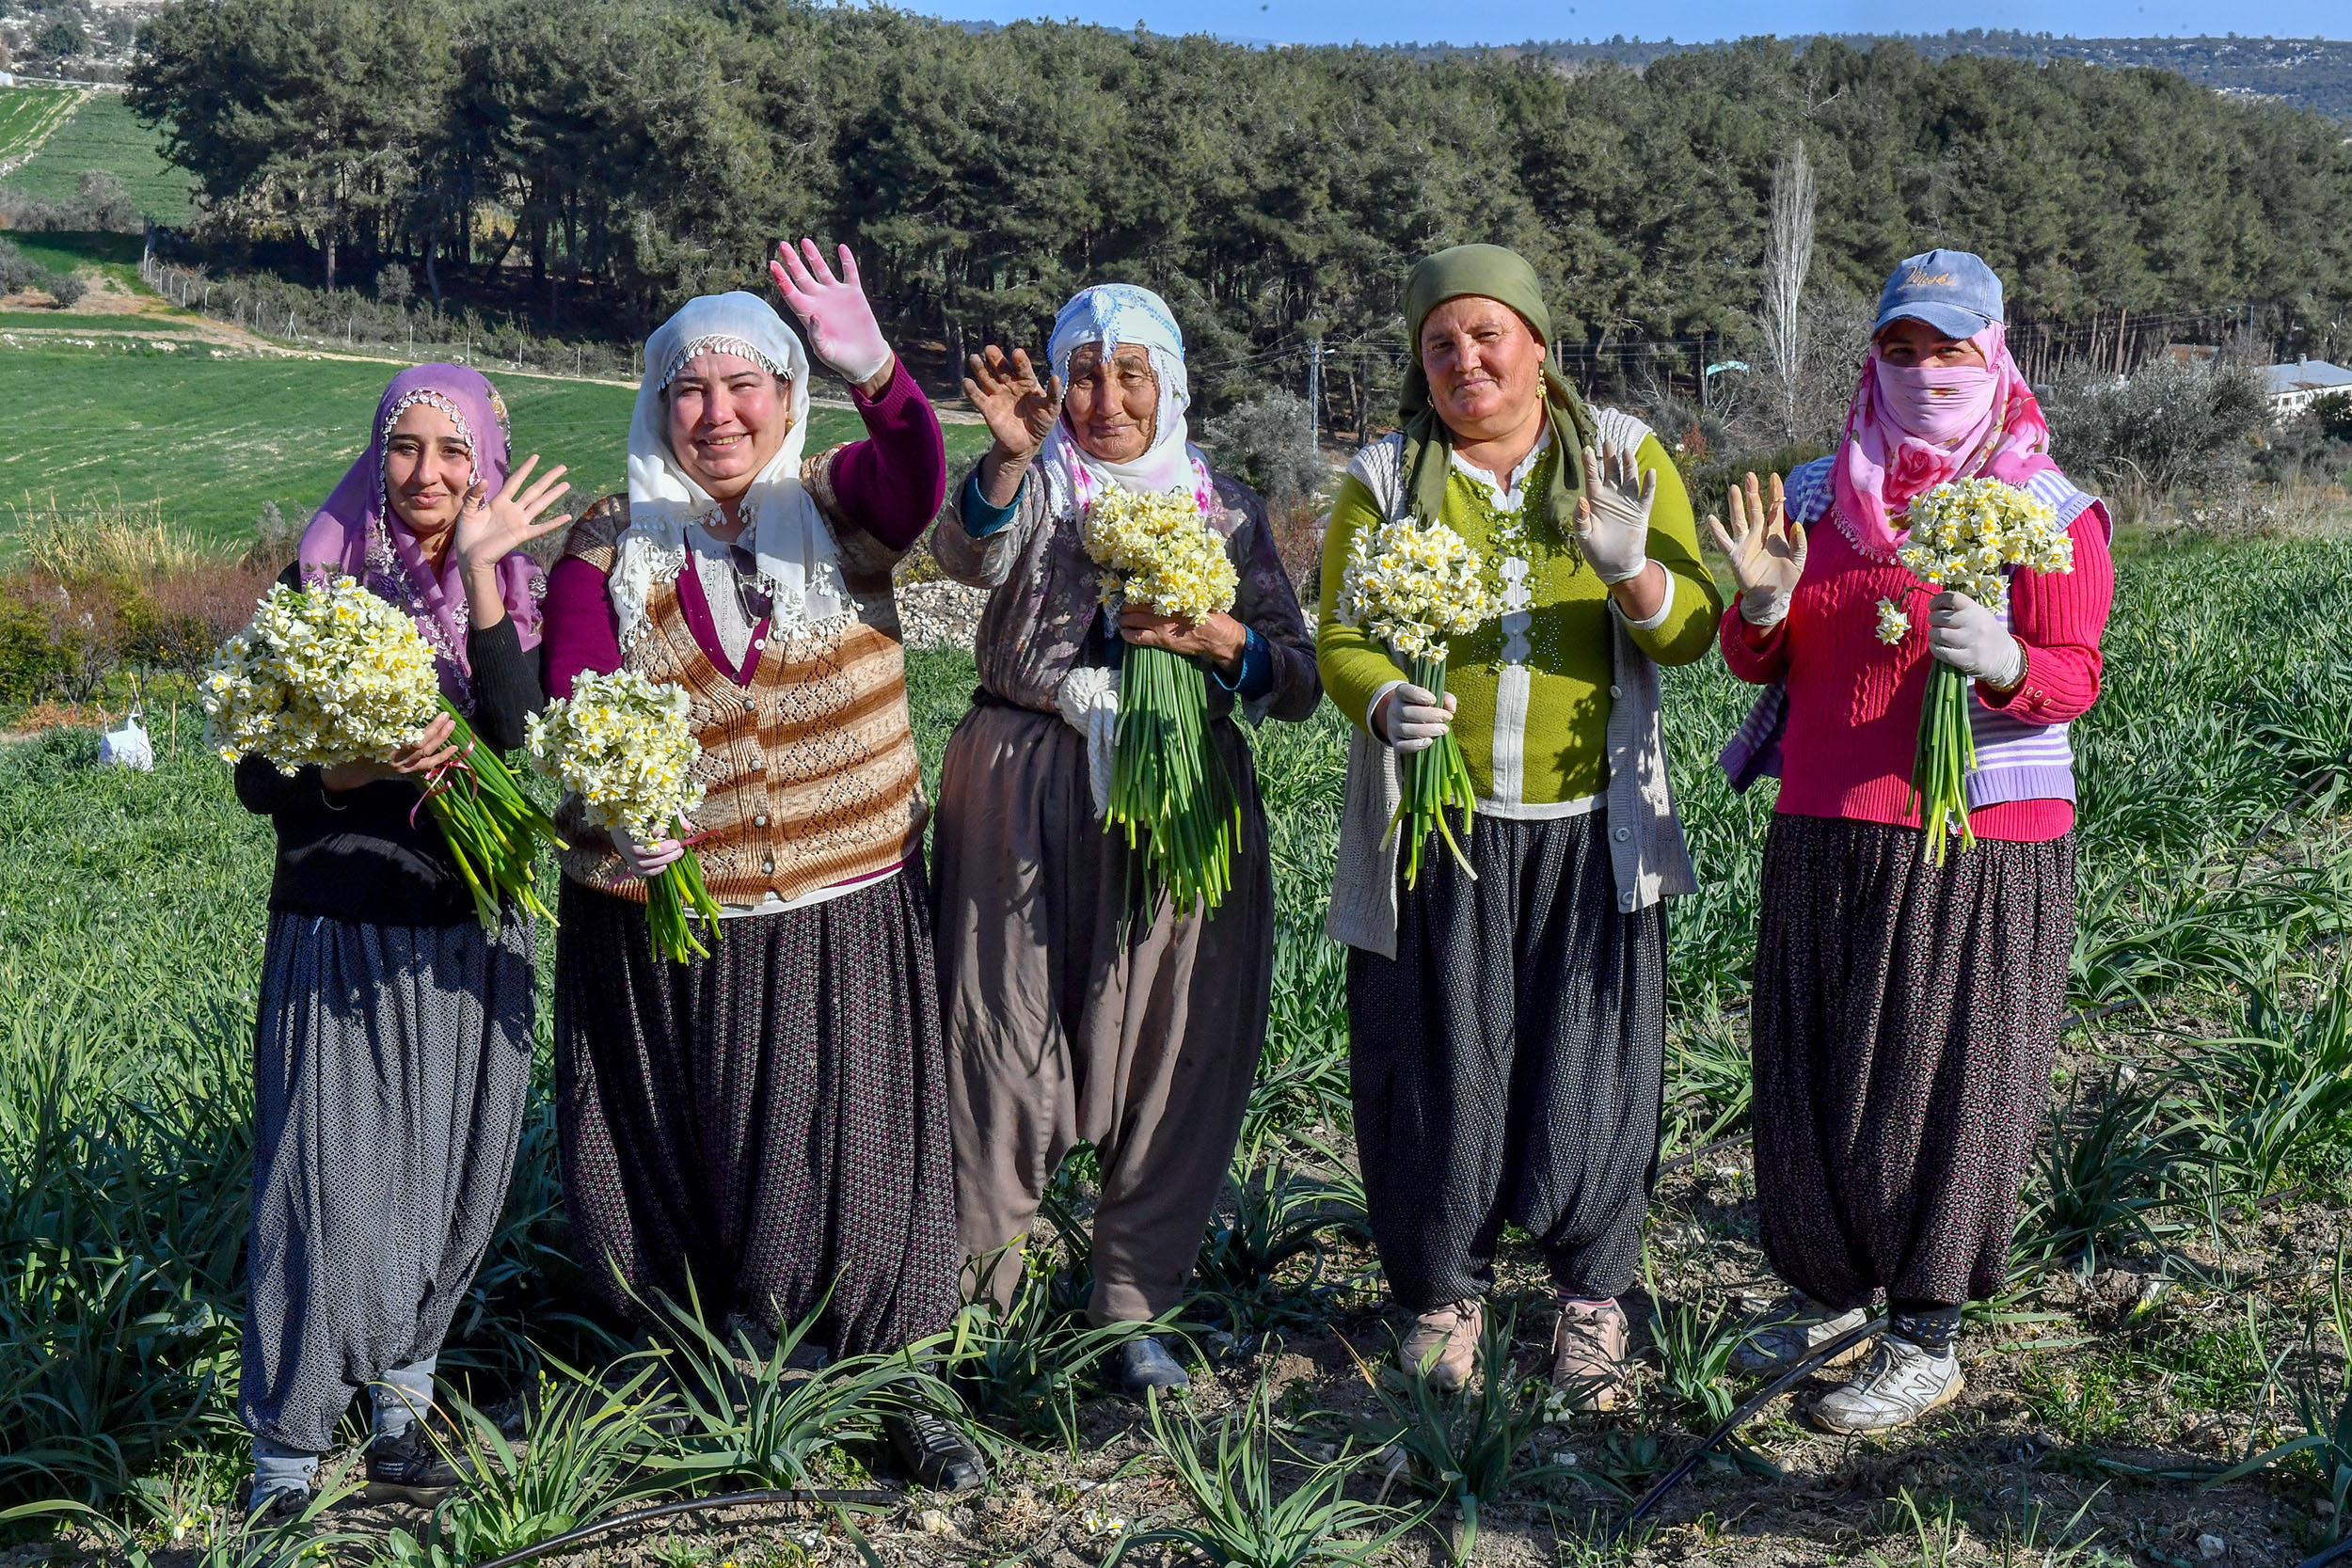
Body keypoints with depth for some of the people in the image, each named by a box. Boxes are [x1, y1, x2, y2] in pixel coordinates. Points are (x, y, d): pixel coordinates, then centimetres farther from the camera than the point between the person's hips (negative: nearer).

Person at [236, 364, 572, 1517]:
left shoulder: (511, 589, 5)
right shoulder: (322, 579, -2)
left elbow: (514, 737, -15)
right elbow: (257, 778, -3)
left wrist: (477, 571, -20)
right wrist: (353, 774, -23)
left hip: (472, 939, 3)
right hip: (339, 931, -3)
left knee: (449, 1179, 9)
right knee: (331, 1184, -5)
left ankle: (401, 1402, 28)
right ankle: (286, 1453, 8)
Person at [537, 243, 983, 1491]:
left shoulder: (840, 502, 1)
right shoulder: (610, 546, 1)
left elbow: (918, 479, -22)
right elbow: (569, 727, -6)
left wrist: (875, 372, -42)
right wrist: (605, 822, -27)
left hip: (846, 918, 0)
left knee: (853, 1157, 4)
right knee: (676, 1163, 11)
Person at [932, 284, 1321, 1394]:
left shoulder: (1225, 507, 12)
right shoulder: (1035, 487, 6)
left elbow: (1300, 681, 6)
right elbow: (970, 556, -19)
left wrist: (1219, 636, -13)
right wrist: (1009, 455, -37)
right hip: (1030, 792, -2)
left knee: (1172, 1050, 4)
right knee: (1009, 1038, -3)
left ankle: (1134, 1307, 18)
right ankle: (968, 1288, 14)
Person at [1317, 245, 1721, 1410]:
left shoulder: (1623, 457, 5)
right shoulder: (1386, 479, 4)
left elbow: (1692, 628, -1)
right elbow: (1341, 641, 0)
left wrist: (1632, 571, -23)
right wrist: (1385, 704, -21)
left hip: (1590, 830, 0)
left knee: (1589, 1064, 3)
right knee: (1436, 1065, 4)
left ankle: (1591, 1295, 24)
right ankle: (1444, 1293, 24)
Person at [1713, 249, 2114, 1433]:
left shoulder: (2047, 512, -3)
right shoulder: (1818, 493, 9)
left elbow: (2074, 679, -9)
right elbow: (1757, 662, 10)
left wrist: (2000, 660, -30)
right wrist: (1763, 600, -12)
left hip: (1980, 851, -4)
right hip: (1826, 835, 4)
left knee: (1940, 1082, 0)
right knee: (1812, 1069, 10)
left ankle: (1927, 1342, 14)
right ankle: (1828, 1288, 29)